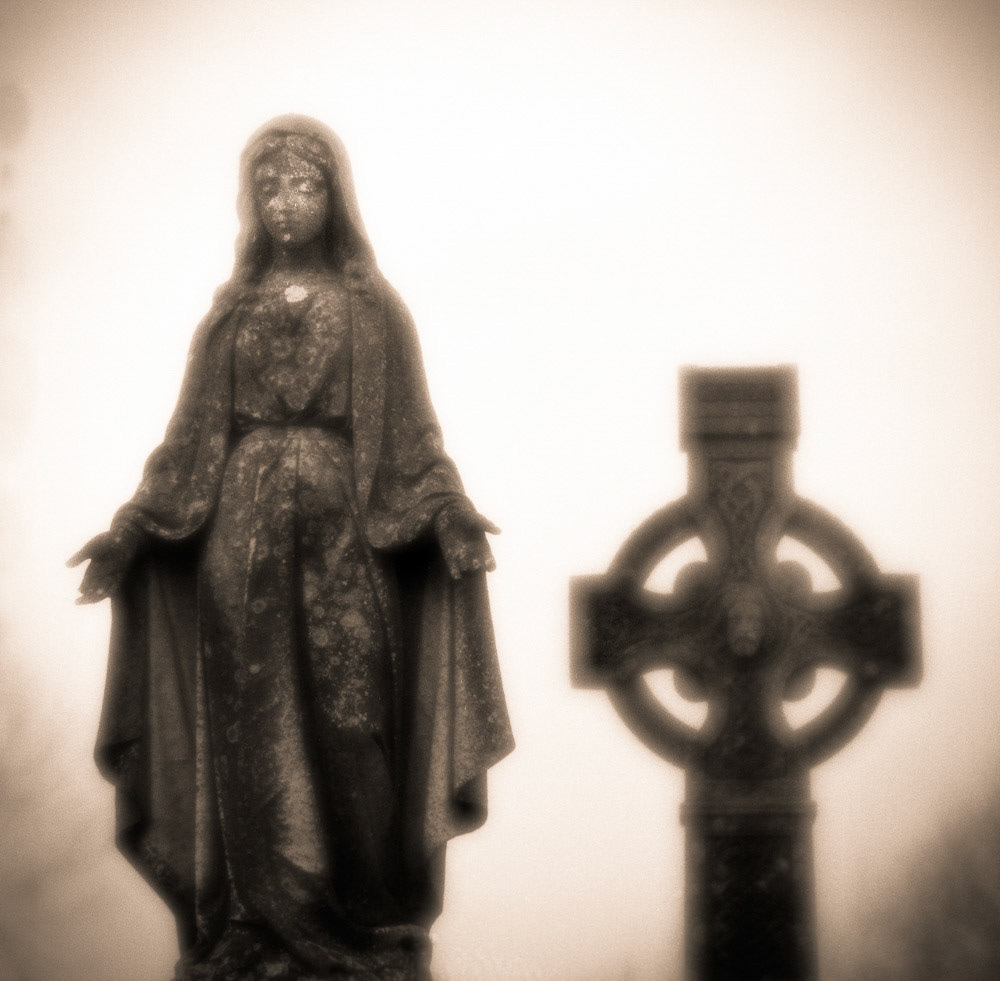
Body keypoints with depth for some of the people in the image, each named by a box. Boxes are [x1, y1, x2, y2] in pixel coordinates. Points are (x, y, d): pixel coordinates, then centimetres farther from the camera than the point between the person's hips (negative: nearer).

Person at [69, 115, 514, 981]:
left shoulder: (376, 310, 6)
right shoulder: (230, 312, 11)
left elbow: (412, 440, 2)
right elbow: (192, 442, 9)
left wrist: (448, 514, -15)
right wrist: (134, 530, -2)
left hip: (344, 546, -2)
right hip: (245, 546, 2)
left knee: (347, 734, -4)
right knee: (250, 741, 0)